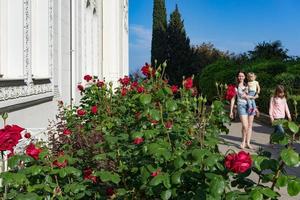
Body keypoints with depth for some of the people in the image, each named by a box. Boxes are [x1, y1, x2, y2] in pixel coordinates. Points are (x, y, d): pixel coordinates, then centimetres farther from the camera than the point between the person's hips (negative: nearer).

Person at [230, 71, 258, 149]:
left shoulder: (247, 85, 15)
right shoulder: (235, 87, 6)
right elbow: (233, 99, 5)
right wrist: (231, 111, 1)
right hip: (241, 105, -4)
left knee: (250, 125, 2)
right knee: (245, 126, -14)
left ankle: (248, 143, 9)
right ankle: (243, 141, 6)